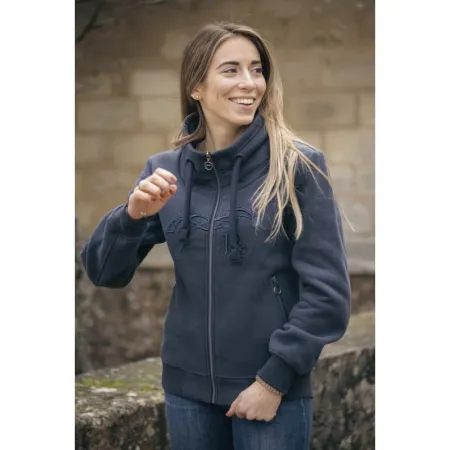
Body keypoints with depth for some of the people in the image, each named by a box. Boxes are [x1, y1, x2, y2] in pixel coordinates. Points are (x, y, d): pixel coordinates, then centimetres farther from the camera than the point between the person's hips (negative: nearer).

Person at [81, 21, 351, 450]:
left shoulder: (298, 167, -9)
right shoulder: (165, 170, 2)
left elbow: (327, 293, -9)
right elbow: (104, 272, 2)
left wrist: (274, 380, -11)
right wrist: (133, 215, -15)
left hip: (273, 392, -3)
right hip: (187, 388, 4)